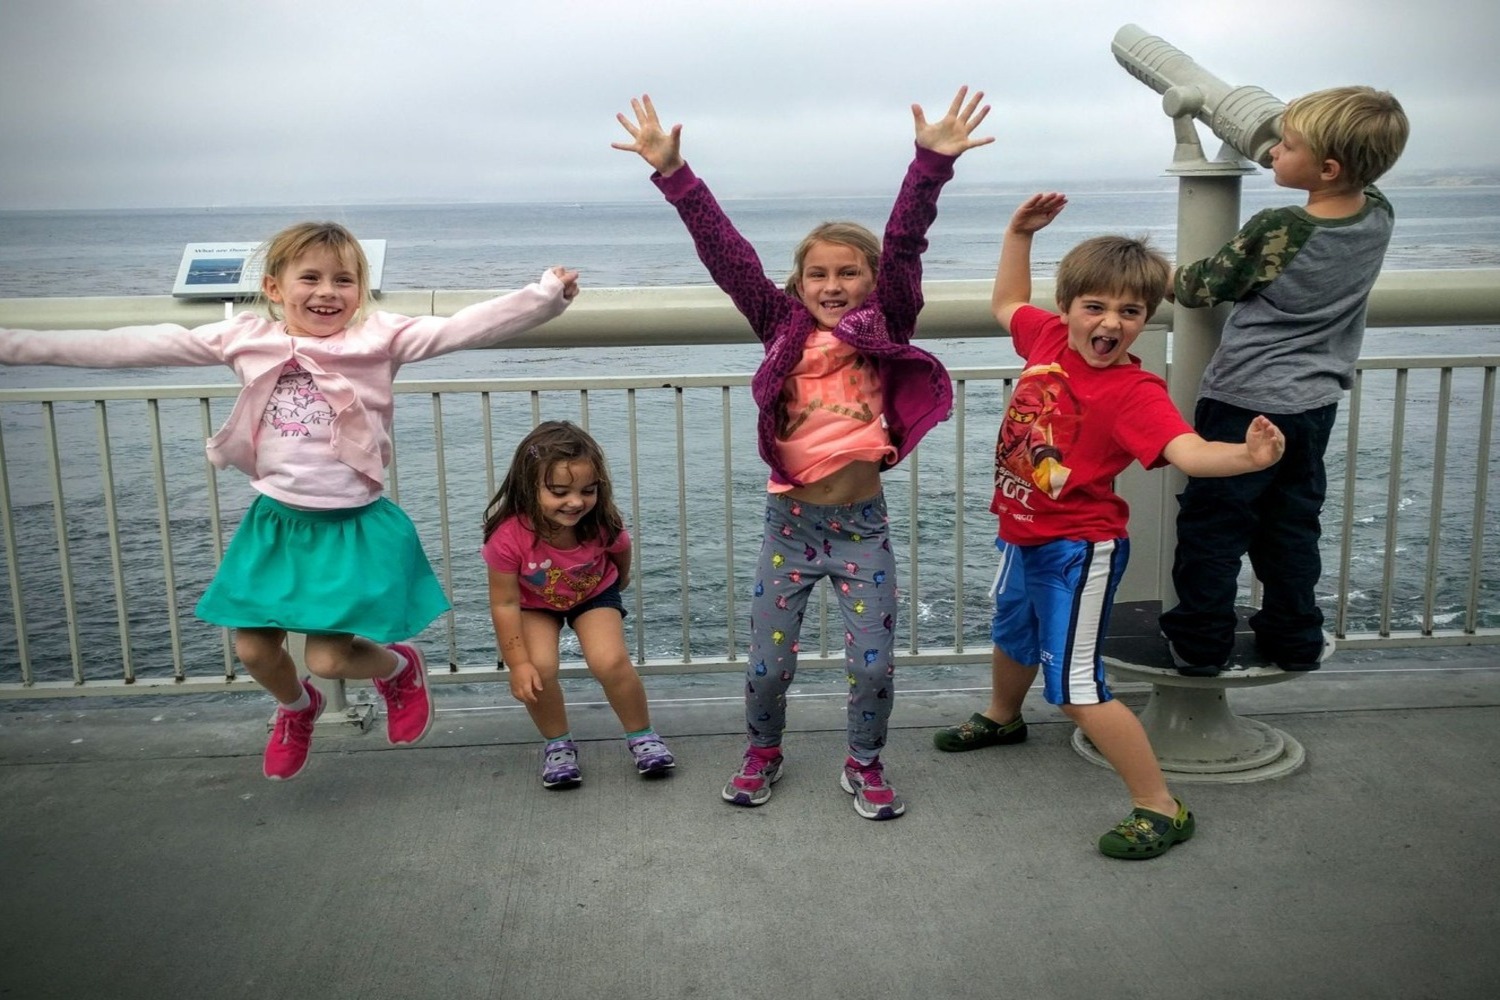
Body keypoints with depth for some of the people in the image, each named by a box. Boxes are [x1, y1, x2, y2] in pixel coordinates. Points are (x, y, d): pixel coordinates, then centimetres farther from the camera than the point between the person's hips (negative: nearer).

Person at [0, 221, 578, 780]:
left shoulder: (379, 338, -10)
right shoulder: (244, 339, -3)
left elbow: (462, 328, -23)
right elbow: (129, 346, -2)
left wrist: (546, 294, -36)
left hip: (353, 527, -4)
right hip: (275, 523, 4)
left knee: (330, 657, -5)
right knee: (253, 649, 11)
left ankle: (400, 665, 30)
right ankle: (297, 707, 47)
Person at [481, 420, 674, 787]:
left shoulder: (603, 524, -31)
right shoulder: (509, 535, -37)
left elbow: (621, 551, -4)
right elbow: (505, 604, -26)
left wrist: (621, 581, 16)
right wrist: (518, 663, -24)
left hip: (595, 594, 0)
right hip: (535, 604, 0)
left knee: (611, 662, -19)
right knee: (539, 669, -21)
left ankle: (641, 736, 7)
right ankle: (557, 744, 6)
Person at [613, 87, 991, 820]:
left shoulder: (885, 330, -4)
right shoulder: (786, 328, -2)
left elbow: (904, 246, -16)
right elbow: (725, 252, -8)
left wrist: (931, 164, -27)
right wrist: (673, 174, -13)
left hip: (862, 525, -1)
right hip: (790, 522, 1)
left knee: (872, 662, 5)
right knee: (767, 662, 10)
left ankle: (865, 766, 31)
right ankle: (762, 753, 37)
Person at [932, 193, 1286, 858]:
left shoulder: (1134, 392, -24)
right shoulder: (1049, 337, -5)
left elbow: (1185, 449, -39)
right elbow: (1007, 305, 17)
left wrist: (1246, 455, -58)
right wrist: (1019, 234, 8)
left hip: (1078, 551, -8)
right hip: (1021, 534, 8)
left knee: (1076, 689, -10)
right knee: (1012, 636, 33)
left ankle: (1160, 808, 5)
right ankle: (1001, 718, 63)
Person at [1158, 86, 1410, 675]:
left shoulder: (1276, 229, -23)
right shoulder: (1379, 215, -4)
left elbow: (1204, 286, -9)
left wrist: (1170, 278, 11)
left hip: (1244, 404, -6)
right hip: (1316, 405, 6)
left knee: (1213, 524, 7)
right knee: (1293, 526, 19)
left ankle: (1200, 643, 15)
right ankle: (1296, 641, 29)